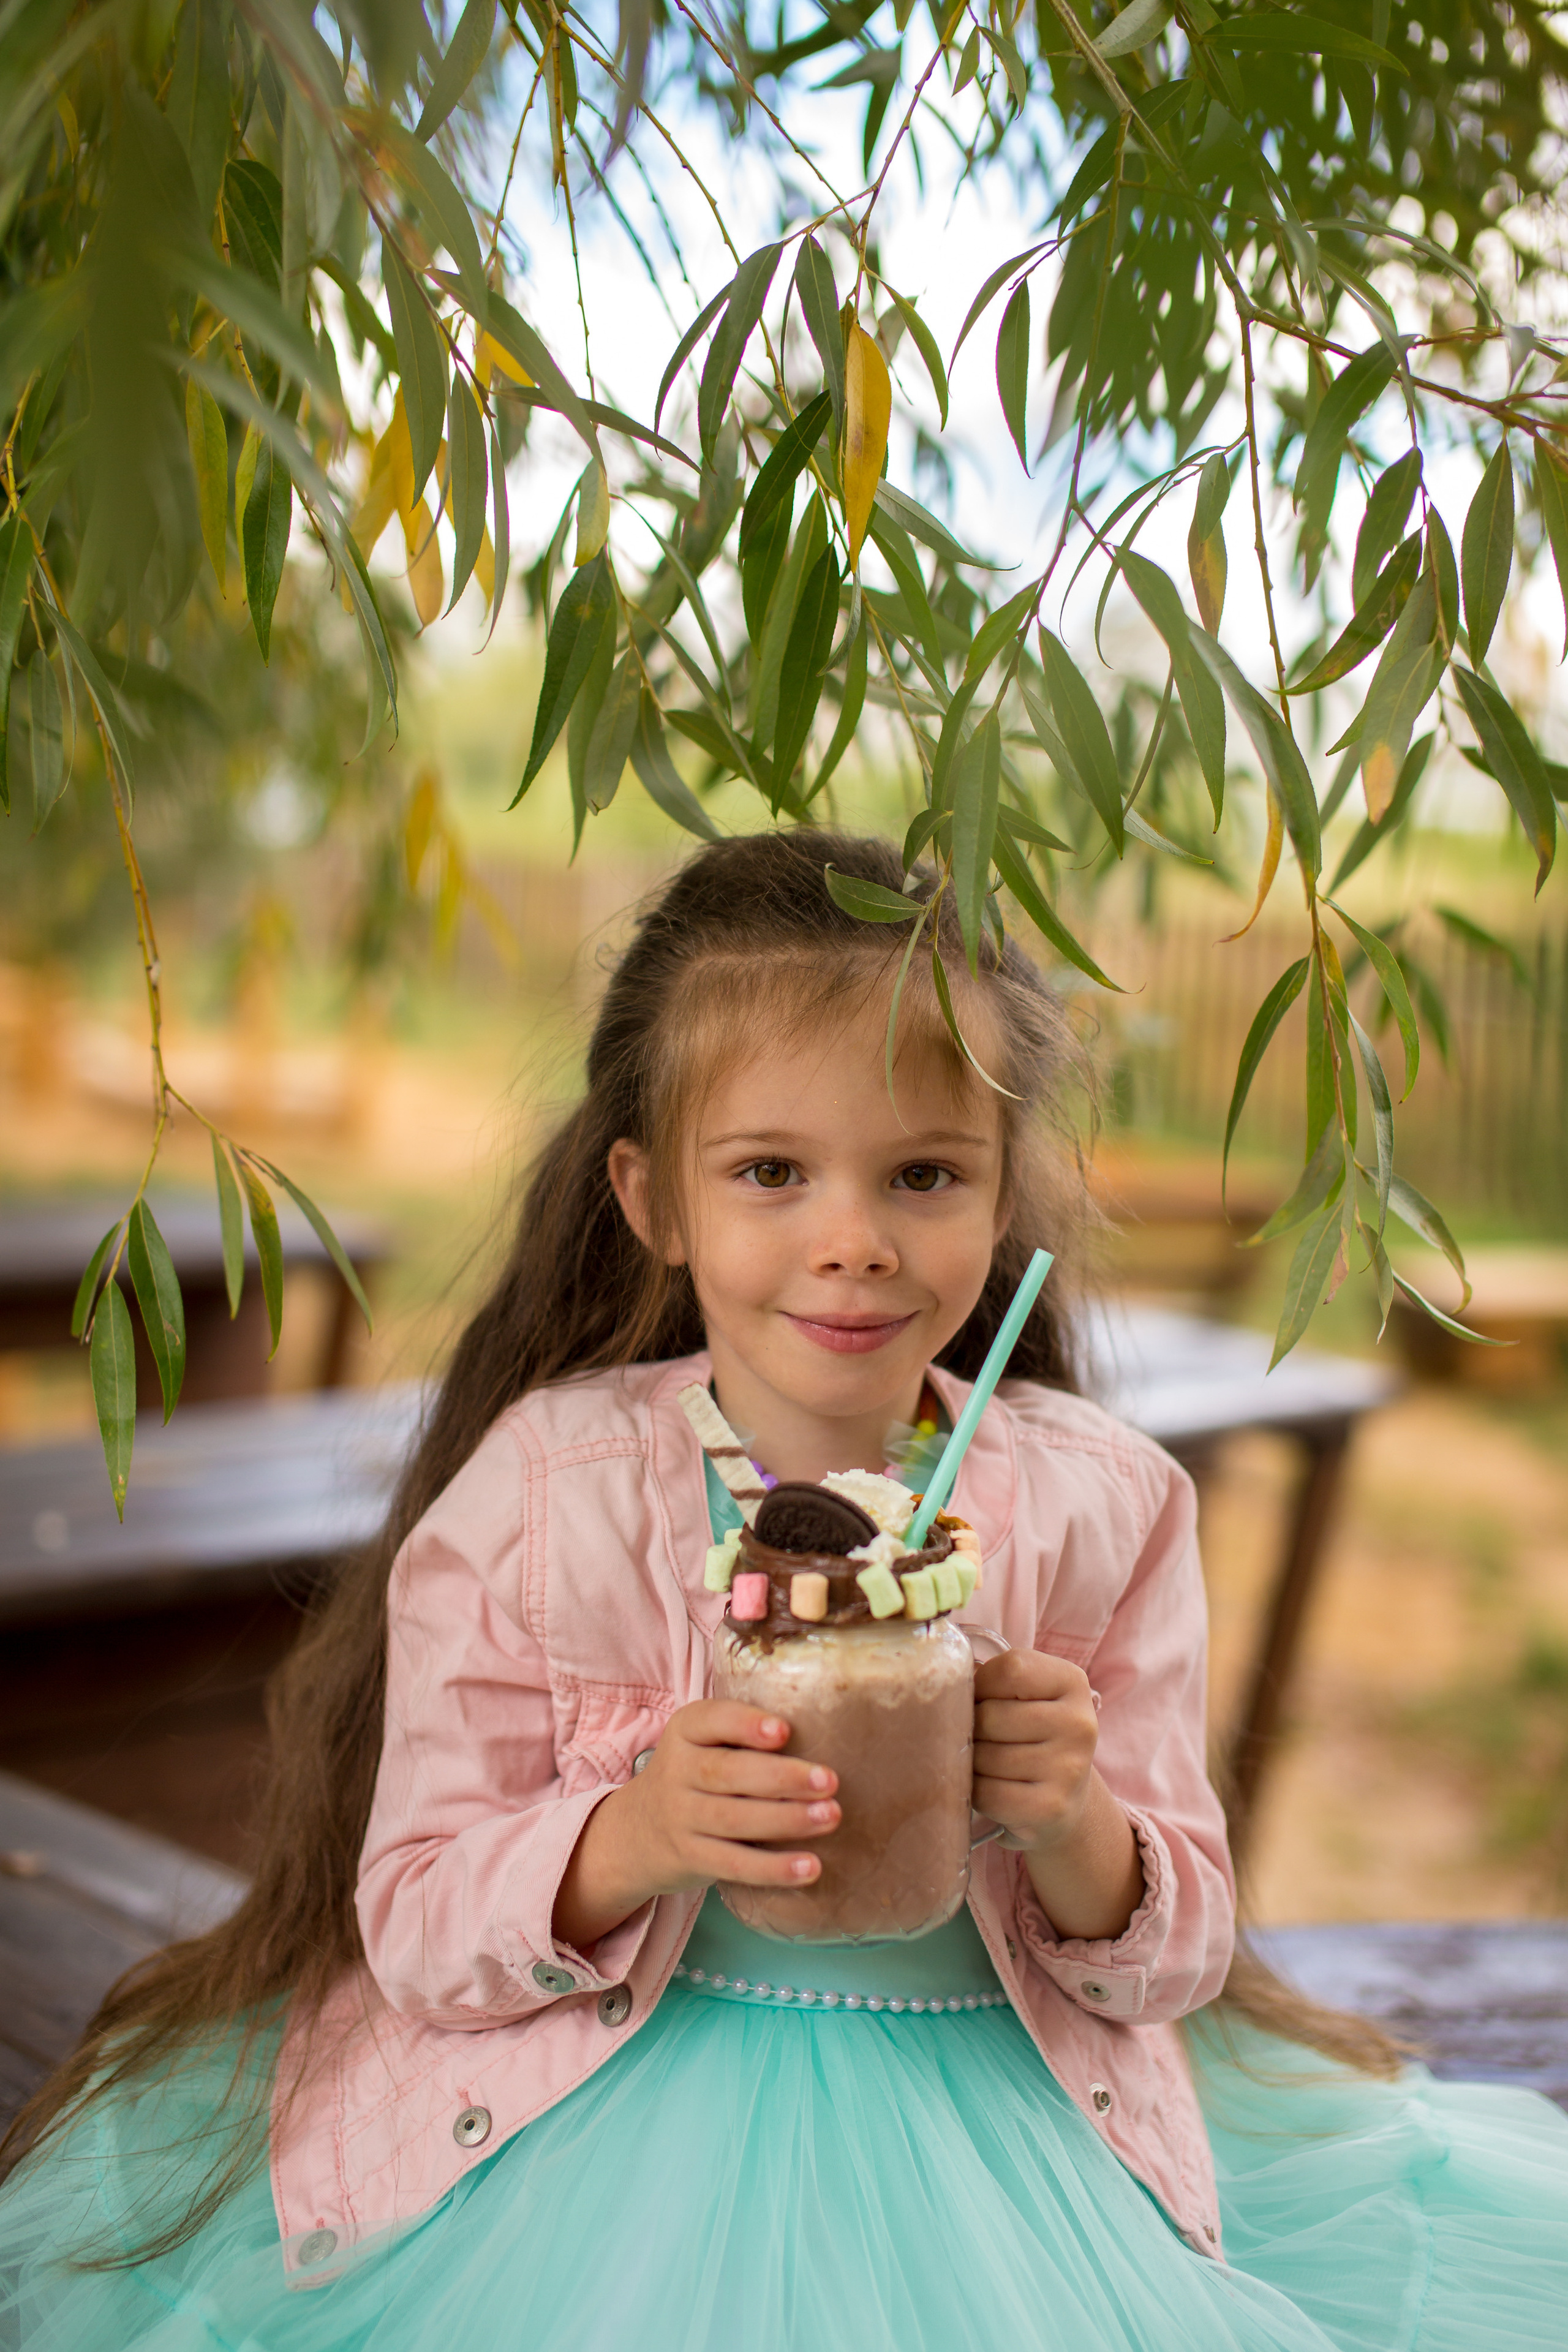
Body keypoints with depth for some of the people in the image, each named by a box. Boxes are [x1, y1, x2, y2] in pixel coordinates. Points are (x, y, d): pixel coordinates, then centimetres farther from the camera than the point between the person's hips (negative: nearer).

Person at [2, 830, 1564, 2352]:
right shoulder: (543, 1493, -9)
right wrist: (634, 1838, -26)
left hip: (1000, 2114, 2)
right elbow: (414, 1921, -6)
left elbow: (1176, 1951, 2)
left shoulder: (1104, 1507, -4)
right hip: (626, 2124, -1)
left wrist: (1073, 1830, -20)